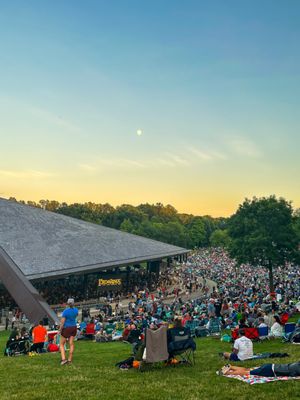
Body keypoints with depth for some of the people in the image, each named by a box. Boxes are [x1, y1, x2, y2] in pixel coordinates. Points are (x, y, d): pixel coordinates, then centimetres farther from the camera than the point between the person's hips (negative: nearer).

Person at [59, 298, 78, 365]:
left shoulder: (65, 311, -19)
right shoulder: (76, 310, -3)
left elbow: (62, 322, -17)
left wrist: (60, 329, -6)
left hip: (66, 328, -5)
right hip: (74, 327, 5)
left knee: (61, 344, 8)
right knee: (71, 344, 10)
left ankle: (63, 359, -6)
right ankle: (70, 360, 14)